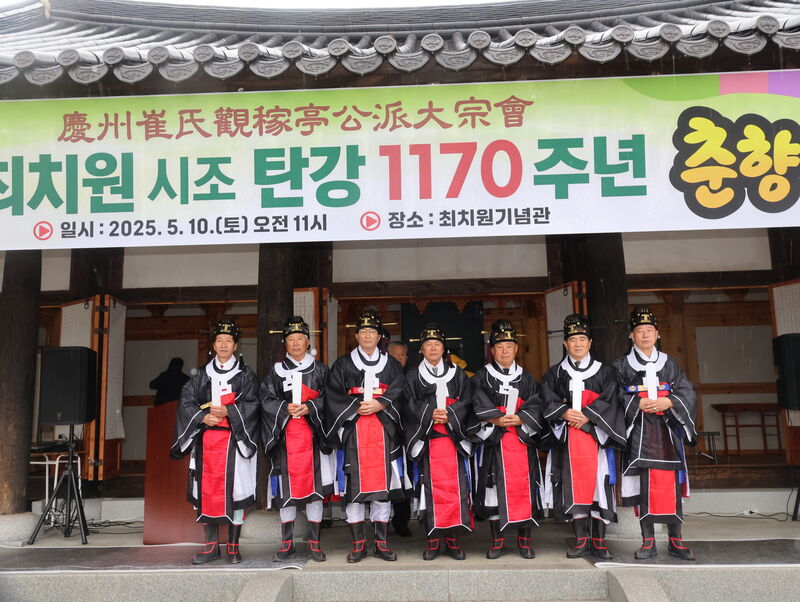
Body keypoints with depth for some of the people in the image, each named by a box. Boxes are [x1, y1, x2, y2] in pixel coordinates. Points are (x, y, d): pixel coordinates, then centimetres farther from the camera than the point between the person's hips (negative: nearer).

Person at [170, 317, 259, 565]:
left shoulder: (246, 375, 7)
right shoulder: (201, 375, 15)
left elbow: (251, 404, -3)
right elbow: (186, 402, 7)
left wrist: (227, 411, -16)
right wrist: (203, 417, -9)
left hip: (234, 439, -3)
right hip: (206, 439, 3)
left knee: (234, 489, -4)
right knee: (207, 490, 1)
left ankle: (233, 546, 6)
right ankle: (211, 546, 11)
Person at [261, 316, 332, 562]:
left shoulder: (319, 369, 10)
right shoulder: (277, 370, 12)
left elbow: (328, 398, 3)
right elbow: (266, 398, 5)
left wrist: (309, 407, -13)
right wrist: (285, 408, -11)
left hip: (312, 432, -1)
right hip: (285, 434, 1)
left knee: (314, 484, -2)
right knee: (286, 486, 2)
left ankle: (314, 542, 8)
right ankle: (287, 543, 13)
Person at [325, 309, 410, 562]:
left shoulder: (391, 364, 15)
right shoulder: (343, 364, 11)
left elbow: (398, 394, 3)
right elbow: (333, 395, 2)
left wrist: (379, 405, -13)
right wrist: (356, 406, -11)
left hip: (383, 430, 1)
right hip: (353, 430, -1)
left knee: (383, 483, 1)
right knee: (354, 484, -3)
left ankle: (381, 544, 9)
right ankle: (358, 544, 6)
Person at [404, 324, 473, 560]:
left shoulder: (457, 374, 16)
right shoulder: (413, 376, 12)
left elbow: (466, 402, 7)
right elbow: (410, 405, 2)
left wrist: (449, 415, -10)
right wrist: (430, 413, -14)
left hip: (452, 436, 1)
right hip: (426, 437, -1)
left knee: (454, 485, -4)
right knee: (431, 486, -4)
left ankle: (453, 540, 4)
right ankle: (433, 541, 3)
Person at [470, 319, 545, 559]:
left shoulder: (527, 378, 15)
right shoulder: (481, 378, 9)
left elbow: (535, 406, 4)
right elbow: (480, 405, -4)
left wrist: (519, 419, -13)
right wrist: (497, 419, -18)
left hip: (522, 440, 2)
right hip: (492, 441, -1)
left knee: (523, 488, -1)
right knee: (494, 489, -1)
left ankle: (525, 540, 12)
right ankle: (497, 541, 11)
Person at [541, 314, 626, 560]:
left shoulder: (604, 371, 11)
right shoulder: (555, 373, 14)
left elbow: (608, 399, -2)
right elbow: (548, 399, 3)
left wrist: (586, 415, -14)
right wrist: (565, 412, -14)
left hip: (595, 434, -1)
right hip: (567, 436, 1)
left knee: (598, 482, -5)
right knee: (573, 484, -3)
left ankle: (599, 541, 1)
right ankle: (581, 540, 4)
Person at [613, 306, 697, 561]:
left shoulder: (669, 363, 14)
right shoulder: (622, 365, 8)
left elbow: (687, 392, 6)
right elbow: (616, 397, -1)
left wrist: (668, 402, -12)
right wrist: (637, 404, -16)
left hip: (667, 430, 2)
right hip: (639, 431, -2)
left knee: (671, 484, 0)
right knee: (643, 485, -4)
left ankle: (676, 541, 10)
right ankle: (648, 542, 4)